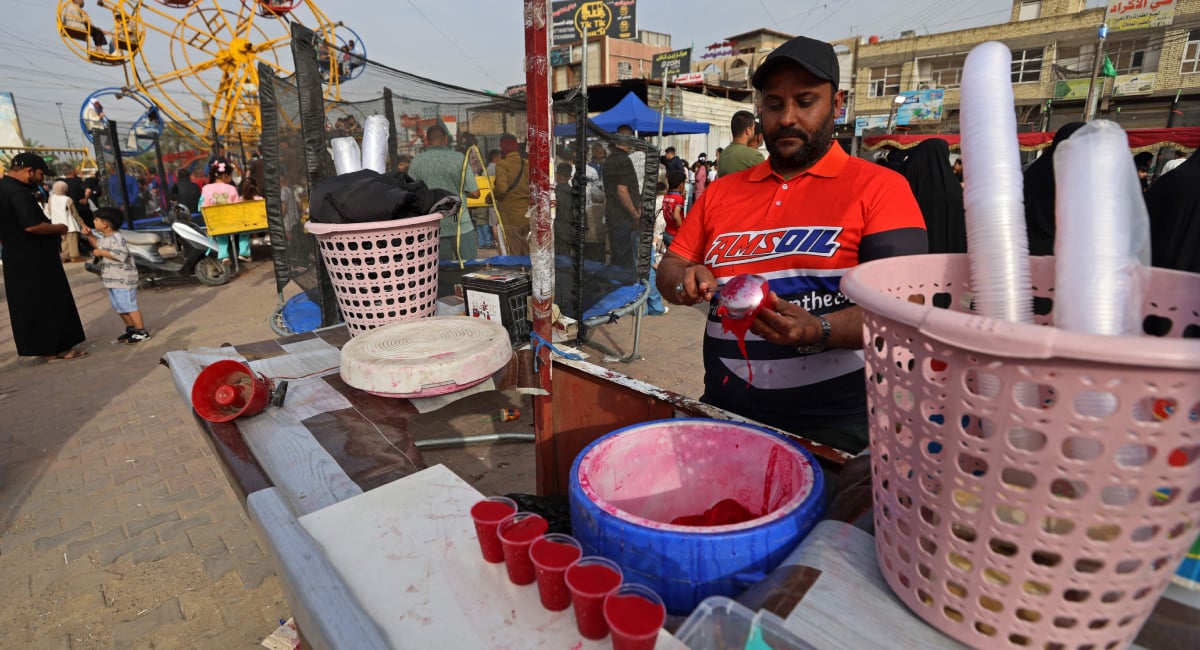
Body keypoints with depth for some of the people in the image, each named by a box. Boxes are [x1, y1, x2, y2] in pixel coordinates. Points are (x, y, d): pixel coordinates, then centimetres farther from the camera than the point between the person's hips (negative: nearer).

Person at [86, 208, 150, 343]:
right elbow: (98, 245, 30)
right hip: (113, 280, 10)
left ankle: (142, 332, -2)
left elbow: (121, 255, -29)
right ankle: (131, 329, 28)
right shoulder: (104, 237, 11)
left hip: (123, 280, -10)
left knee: (129, 306, -7)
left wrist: (102, 252, -21)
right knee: (119, 307, 17)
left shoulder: (116, 238, -19)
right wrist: (90, 236, 17)